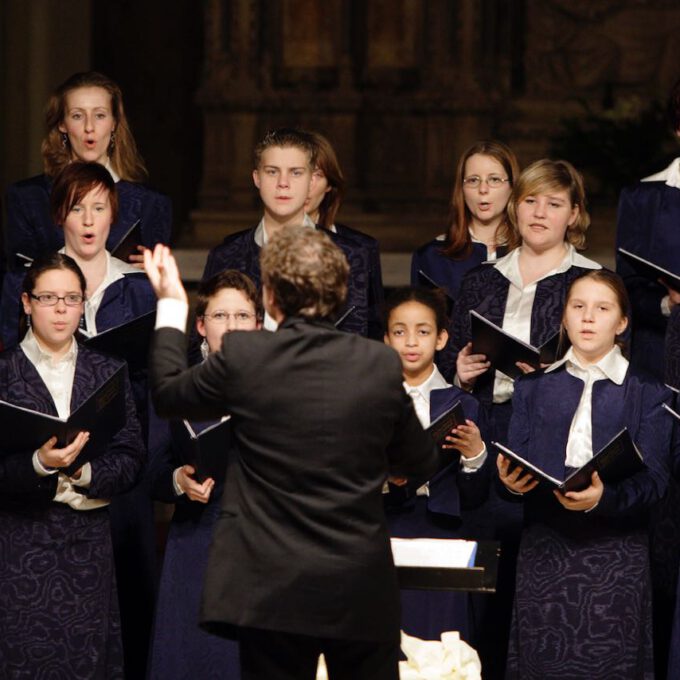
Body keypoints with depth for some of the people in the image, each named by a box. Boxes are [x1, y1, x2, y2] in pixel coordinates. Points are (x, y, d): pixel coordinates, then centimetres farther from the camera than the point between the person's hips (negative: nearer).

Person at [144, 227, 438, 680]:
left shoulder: (242, 356, -9)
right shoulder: (382, 365, -4)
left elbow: (168, 394, 11)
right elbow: (421, 465, 8)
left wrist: (172, 307, 23)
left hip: (272, 590, -1)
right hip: (362, 591, 1)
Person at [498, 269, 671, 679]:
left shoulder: (648, 396, 5)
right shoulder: (533, 390, 13)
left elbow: (653, 480, -5)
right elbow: (514, 467, 8)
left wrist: (604, 498, -24)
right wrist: (511, 482, -16)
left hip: (616, 554, -2)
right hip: (544, 549, 2)